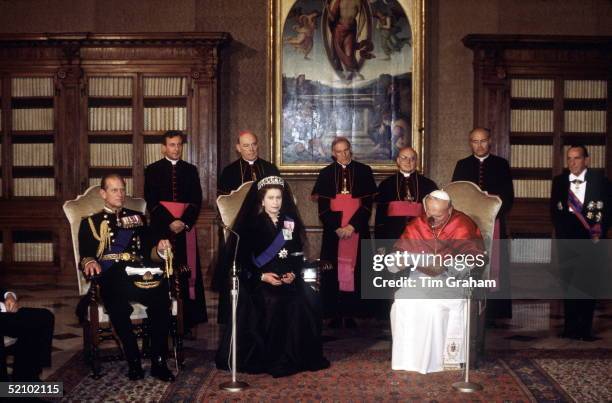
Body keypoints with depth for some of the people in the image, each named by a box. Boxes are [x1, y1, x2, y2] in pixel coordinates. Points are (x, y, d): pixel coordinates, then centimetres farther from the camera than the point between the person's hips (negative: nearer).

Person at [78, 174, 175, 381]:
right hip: (111, 279, -2)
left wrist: (159, 250, -4)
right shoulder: (90, 223, 21)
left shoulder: (137, 218, 28)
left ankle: (159, 362, -26)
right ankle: (133, 362, -26)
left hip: (139, 275, 2)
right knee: (115, 301, -38)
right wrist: (90, 262, -15)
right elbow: (86, 256, 9)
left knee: (160, 291, -33)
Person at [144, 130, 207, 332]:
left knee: (186, 270, -1)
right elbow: (151, 202, -1)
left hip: (186, 227, 2)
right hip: (161, 227, -2)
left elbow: (196, 200, 6)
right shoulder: (152, 170, 7)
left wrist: (184, 221, -10)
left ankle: (188, 319, 1)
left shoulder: (190, 170, 13)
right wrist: (169, 222, -12)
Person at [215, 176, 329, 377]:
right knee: (270, 305, -30)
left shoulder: (290, 222, 13)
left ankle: (292, 358, -8)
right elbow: (243, 258, -2)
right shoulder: (251, 224, 2)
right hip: (259, 281, -3)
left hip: (288, 279, 4)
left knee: (304, 304, -21)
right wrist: (262, 276, -15)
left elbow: (298, 253, 12)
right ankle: (261, 359, -17)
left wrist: (293, 273, -6)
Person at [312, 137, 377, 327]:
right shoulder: (326, 174, 8)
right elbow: (322, 206, 3)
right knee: (333, 271, -2)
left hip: (357, 230, 0)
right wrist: (336, 228, -10)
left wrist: (352, 225, -11)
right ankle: (335, 314, 3)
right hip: (333, 230, 1)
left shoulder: (364, 171, 6)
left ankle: (350, 314, 3)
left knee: (354, 270, -2)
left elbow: (368, 203, 0)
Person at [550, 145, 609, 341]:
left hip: (590, 239, -2)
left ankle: (585, 329, 2)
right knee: (568, 283, 6)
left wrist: (598, 234, -9)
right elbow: (554, 212, 10)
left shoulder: (600, 181, 1)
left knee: (588, 284, -4)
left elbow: (606, 211, 1)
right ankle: (571, 327, 13)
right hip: (566, 239, 3)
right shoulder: (559, 181, 9)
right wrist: (562, 232, -1)